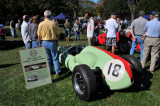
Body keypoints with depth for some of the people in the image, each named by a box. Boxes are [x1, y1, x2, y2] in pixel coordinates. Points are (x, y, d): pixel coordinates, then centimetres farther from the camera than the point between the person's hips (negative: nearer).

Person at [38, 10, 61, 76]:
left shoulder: (41, 24, -4)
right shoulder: (53, 23, -5)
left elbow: (39, 36, -2)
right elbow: (56, 35, -1)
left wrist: (40, 44, 9)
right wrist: (57, 43, 10)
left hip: (44, 42, 1)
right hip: (52, 42, -1)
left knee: (47, 58, 12)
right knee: (55, 58, 6)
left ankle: (49, 71, 21)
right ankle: (57, 72, 9)